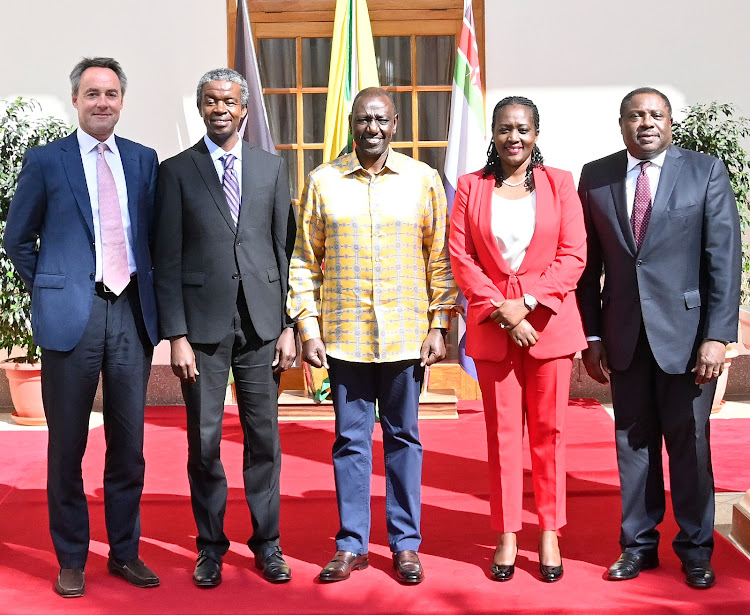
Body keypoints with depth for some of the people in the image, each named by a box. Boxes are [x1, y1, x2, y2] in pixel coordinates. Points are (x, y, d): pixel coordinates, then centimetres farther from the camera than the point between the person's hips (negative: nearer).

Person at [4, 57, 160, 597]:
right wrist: (48, 288, 3)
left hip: (132, 313, 3)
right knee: (67, 446, 6)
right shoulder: (45, 161, 1)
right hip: (71, 315, -3)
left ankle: (125, 552, 25)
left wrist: (150, 295, 7)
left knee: (129, 443, 10)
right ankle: (71, 559, 20)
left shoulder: (144, 160, 10)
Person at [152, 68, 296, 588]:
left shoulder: (272, 168, 9)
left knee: (264, 437, 6)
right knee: (204, 440, 5)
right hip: (203, 323, -1)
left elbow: (286, 248, 8)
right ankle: (211, 545, 20)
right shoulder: (176, 171, 3)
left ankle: (267, 542, 20)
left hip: (261, 320, 2)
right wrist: (177, 335, -7)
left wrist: (289, 325, 3)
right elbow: (167, 259, 0)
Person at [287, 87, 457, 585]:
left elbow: (440, 259, 4)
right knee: (351, 439, 7)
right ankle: (352, 544, 19)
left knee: (403, 437, 8)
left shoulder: (424, 180, 3)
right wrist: (308, 329, -2)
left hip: (406, 334, 0)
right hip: (344, 334, 0)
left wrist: (439, 327, -2)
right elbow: (305, 261, 4)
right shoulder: (323, 182, 4)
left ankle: (406, 544, 19)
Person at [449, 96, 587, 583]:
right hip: (491, 325, 1)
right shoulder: (471, 187, 7)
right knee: (502, 432, 6)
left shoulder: (559, 183, 4)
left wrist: (527, 302, -13)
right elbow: (461, 257, 1)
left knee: (549, 430, 5)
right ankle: (507, 535, 15)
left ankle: (550, 533, 17)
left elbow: (573, 255, -2)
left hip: (549, 322, -1)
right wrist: (501, 309, -11)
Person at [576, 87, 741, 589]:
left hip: (686, 332, -2)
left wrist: (717, 336, -12)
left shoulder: (706, 172, -1)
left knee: (689, 443, 5)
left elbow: (725, 260, -5)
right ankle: (639, 544, 24)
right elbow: (589, 262, 6)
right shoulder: (596, 177, 6)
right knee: (633, 440, 10)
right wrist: (592, 335, 2)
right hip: (623, 335, 2)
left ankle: (695, 548, 22)